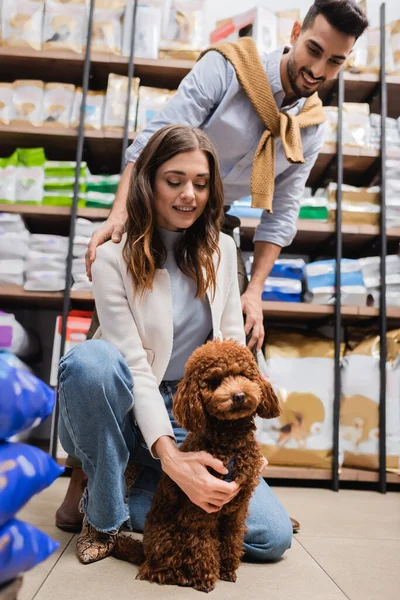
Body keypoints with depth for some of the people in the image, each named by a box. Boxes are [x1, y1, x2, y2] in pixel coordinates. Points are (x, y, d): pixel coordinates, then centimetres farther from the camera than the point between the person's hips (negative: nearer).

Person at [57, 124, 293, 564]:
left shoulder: (221, 250, 2)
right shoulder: (113, 258, -12)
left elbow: (233, 346, 2)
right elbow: (134, 364, -20)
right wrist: (169, 457, -33)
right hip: (127, 410, -3)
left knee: (273, 536, -10)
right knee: (90, 359, -38)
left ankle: (139, 499, 6)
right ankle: (104, 512, -12)